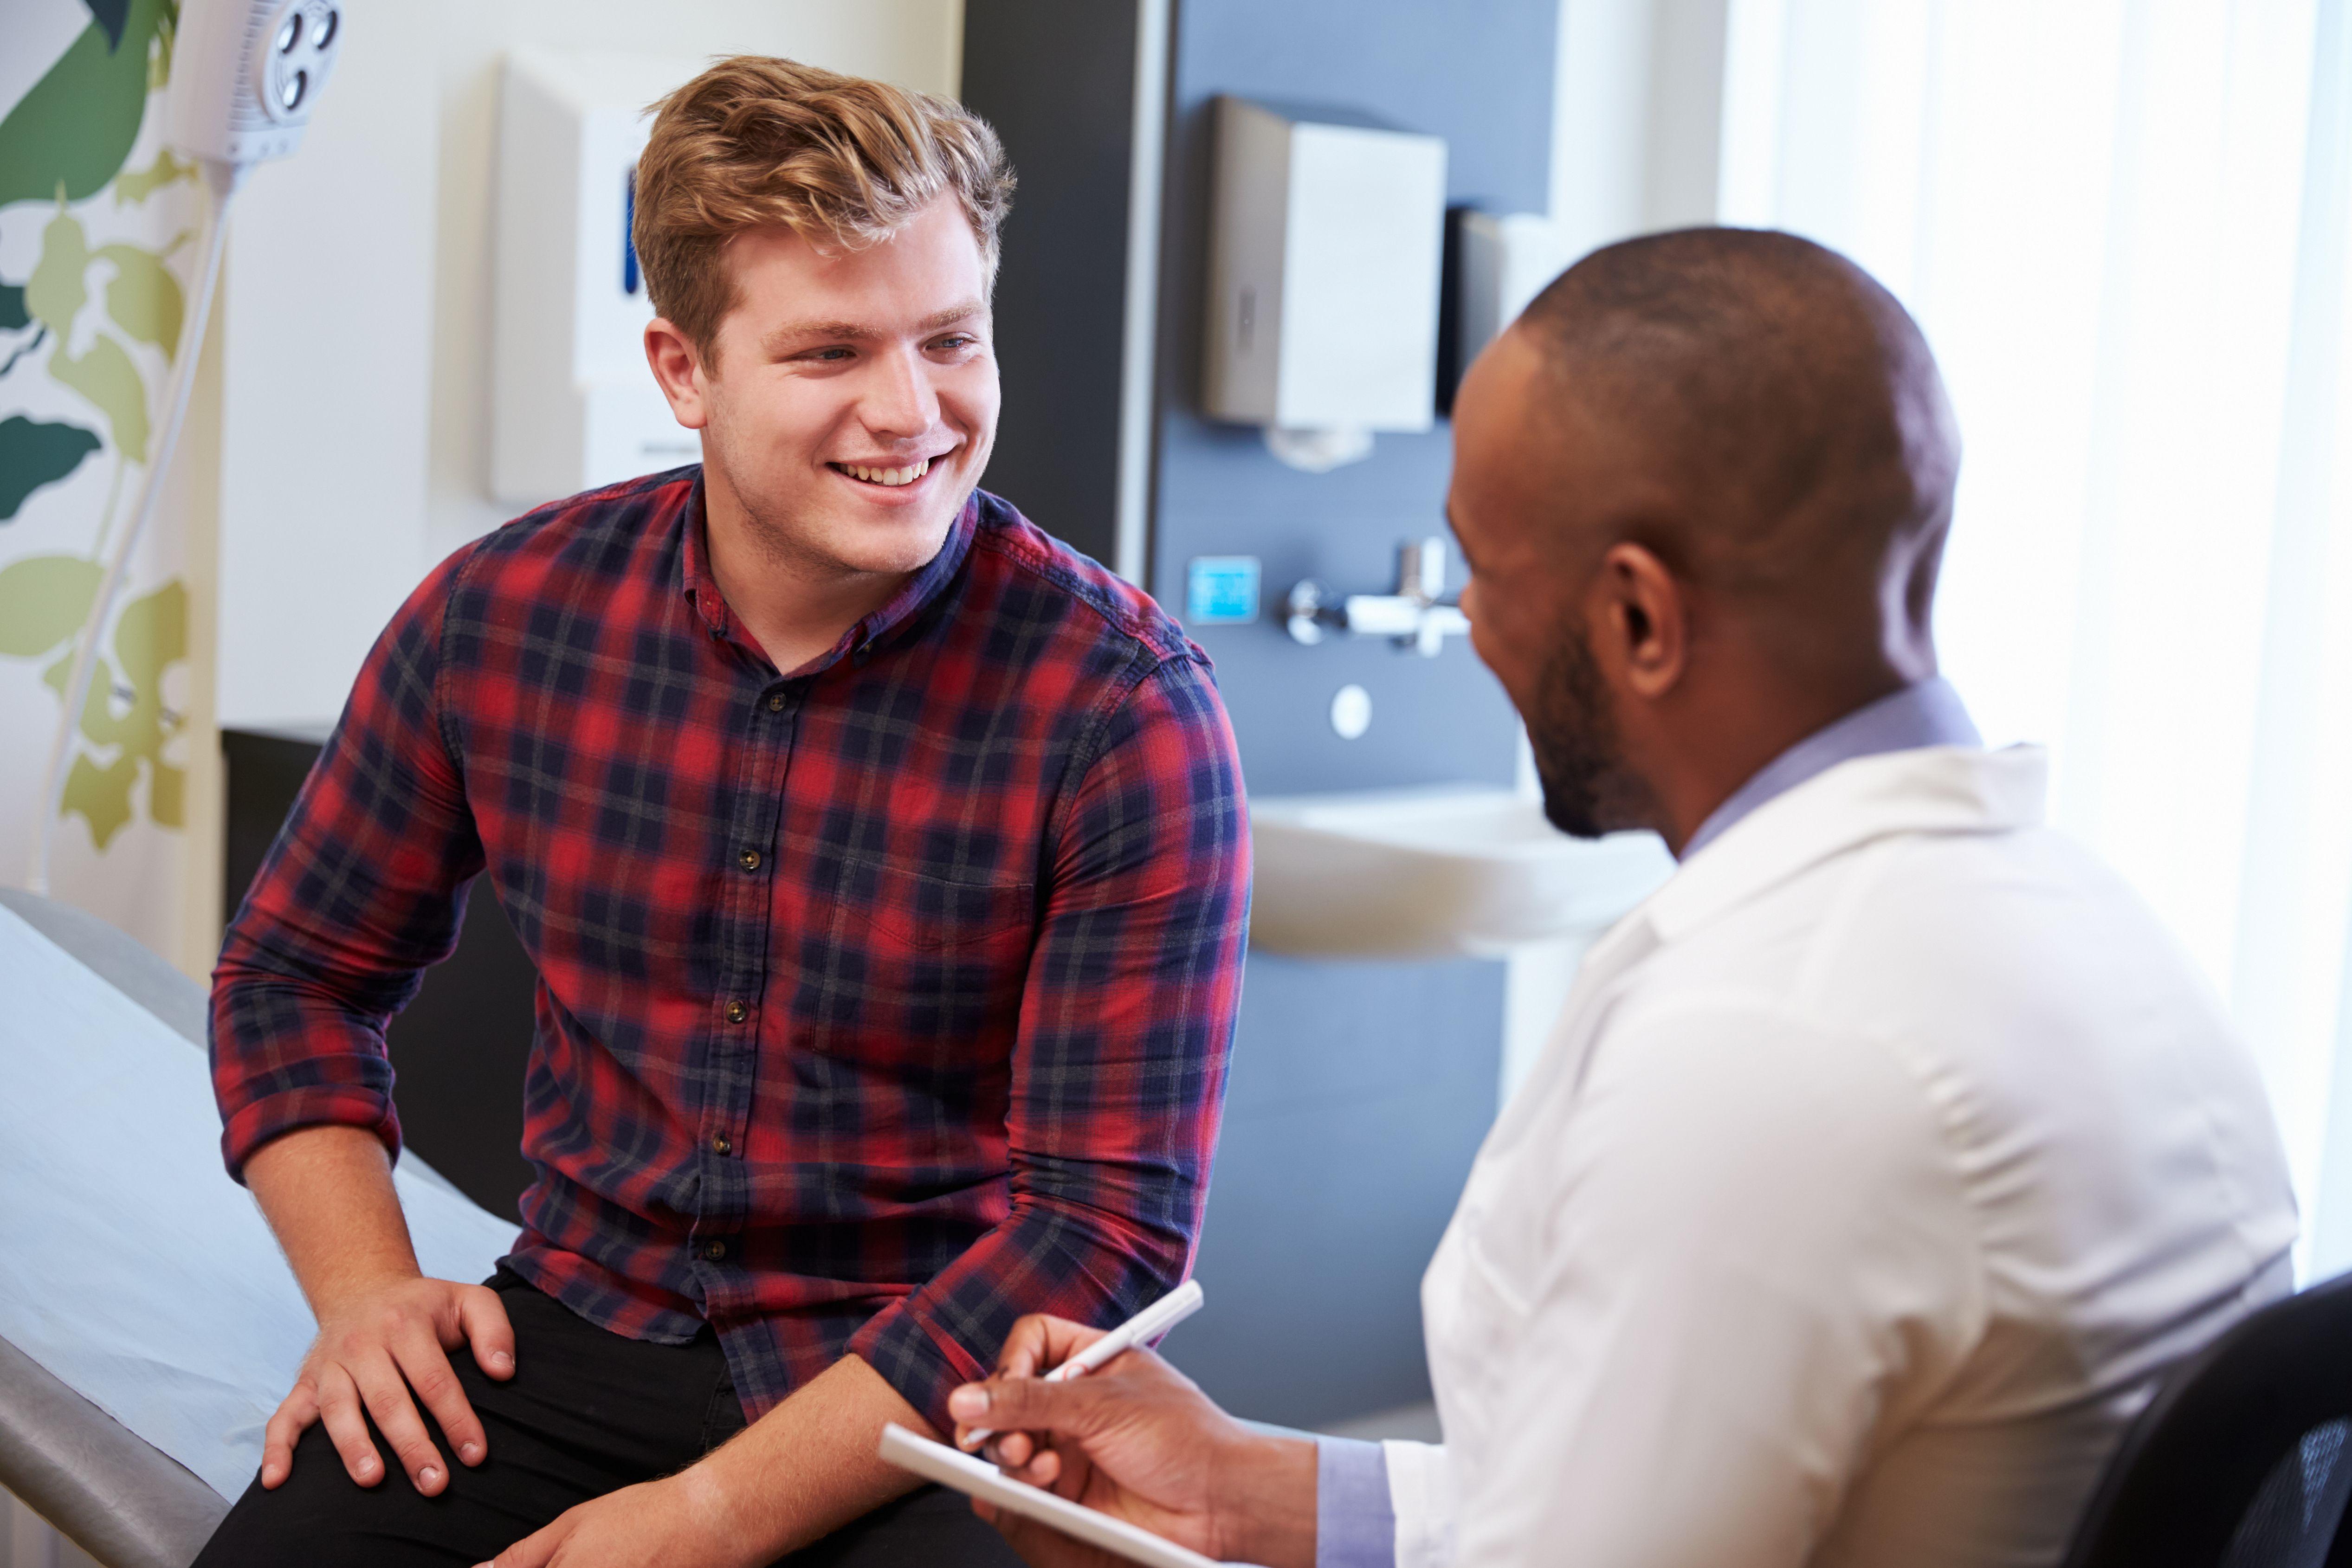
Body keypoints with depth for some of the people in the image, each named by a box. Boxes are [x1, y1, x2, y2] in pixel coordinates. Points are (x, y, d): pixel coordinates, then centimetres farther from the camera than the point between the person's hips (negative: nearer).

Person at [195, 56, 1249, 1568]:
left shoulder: (1124, 704, -14)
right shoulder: (502, 613, -2)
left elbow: (1110, 1216, -15)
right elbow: (295, 970, 13)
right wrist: (366, 1289, -3)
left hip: (936, 1389, -2)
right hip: (584, 1333, 3)